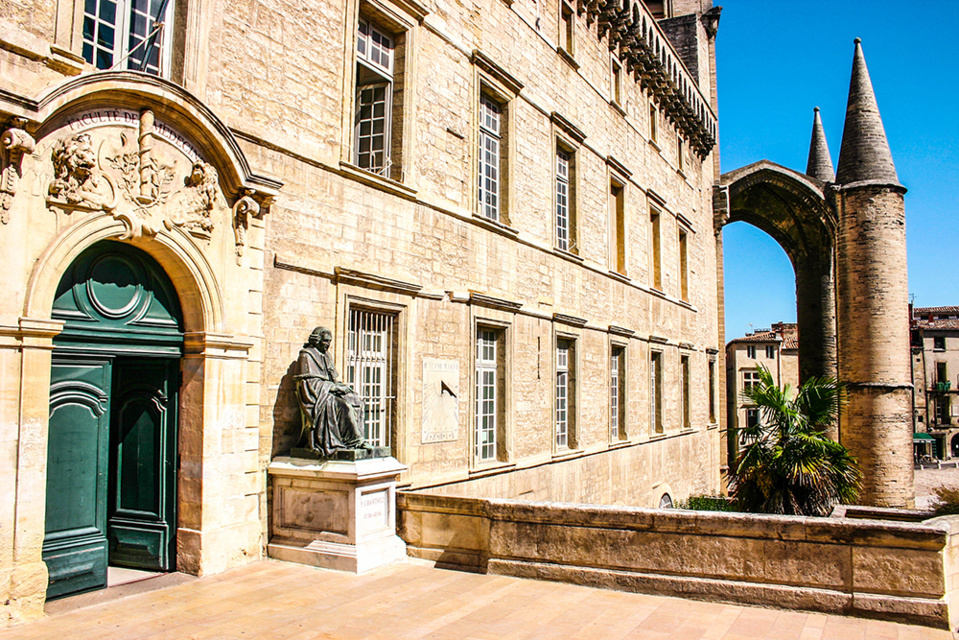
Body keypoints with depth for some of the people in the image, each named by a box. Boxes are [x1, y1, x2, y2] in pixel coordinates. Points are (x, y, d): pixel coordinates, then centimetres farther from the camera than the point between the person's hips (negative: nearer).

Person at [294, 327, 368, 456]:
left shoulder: (326, 357, 20)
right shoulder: (306, 356, -5)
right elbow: (311, 382, -14)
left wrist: (342, 386, 0)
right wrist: (335, 387, -16)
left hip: (328, 392, 8)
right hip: (317, 397, -8)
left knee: (356, 401, -15)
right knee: (345, 406, -30)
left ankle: (356, 439, -19)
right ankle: (356, 440, -23)